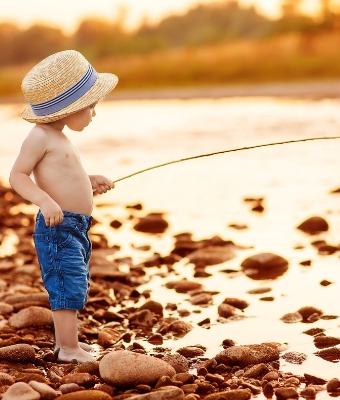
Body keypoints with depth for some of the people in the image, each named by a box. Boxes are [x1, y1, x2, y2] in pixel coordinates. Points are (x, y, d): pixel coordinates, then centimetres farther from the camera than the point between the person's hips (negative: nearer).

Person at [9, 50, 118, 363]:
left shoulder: (59, 140, 17)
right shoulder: (40, 137, -12)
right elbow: (18, 176, -17)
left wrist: (89, 182, 21)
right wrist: (44, 201, -30)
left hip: (75, 228, 10)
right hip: (57, 226, -10)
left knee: (75, 287, 18)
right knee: (68, 287, -9)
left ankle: (65, 342, 30)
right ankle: (70, 349, -3)